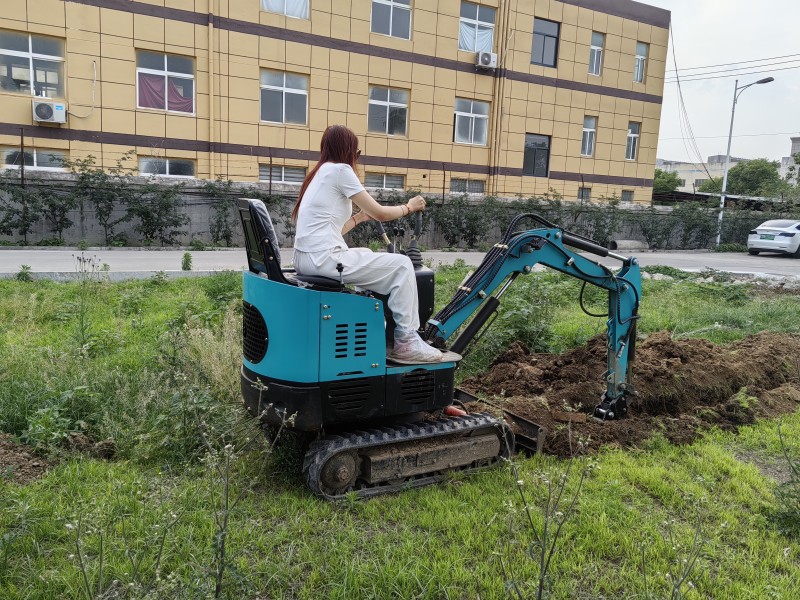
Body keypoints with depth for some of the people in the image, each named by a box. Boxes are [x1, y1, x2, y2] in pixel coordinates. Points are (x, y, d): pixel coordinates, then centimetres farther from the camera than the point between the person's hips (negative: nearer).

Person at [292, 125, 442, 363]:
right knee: (401, 265, -1)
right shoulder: (340, 170, -6)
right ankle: (407, 341, 2)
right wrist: (408, 207, 12)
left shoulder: (320, 172, 20)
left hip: (307, 258, 10)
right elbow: (379, 213, -5)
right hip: (324, 258, -10)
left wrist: (359, 217, 24)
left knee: (367, 254, 31)